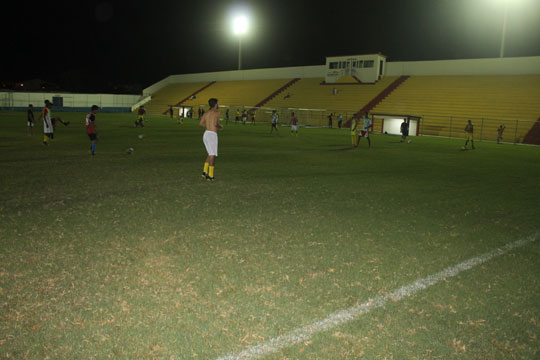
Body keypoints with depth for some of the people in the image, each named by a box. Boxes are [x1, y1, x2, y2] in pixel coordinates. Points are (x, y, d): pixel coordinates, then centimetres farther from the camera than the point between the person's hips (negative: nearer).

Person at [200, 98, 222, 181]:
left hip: (205, 135, 8)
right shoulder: (216, 112, -5)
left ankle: (205, 172, 11)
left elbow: (201, 123, 5)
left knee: (211, 154, 20)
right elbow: (215, 123, -19)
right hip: (212, 135, -8)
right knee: (213, 156, -1)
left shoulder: (207, 113, 17)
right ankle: (210, 176, -2)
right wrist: (220, 126, 4)